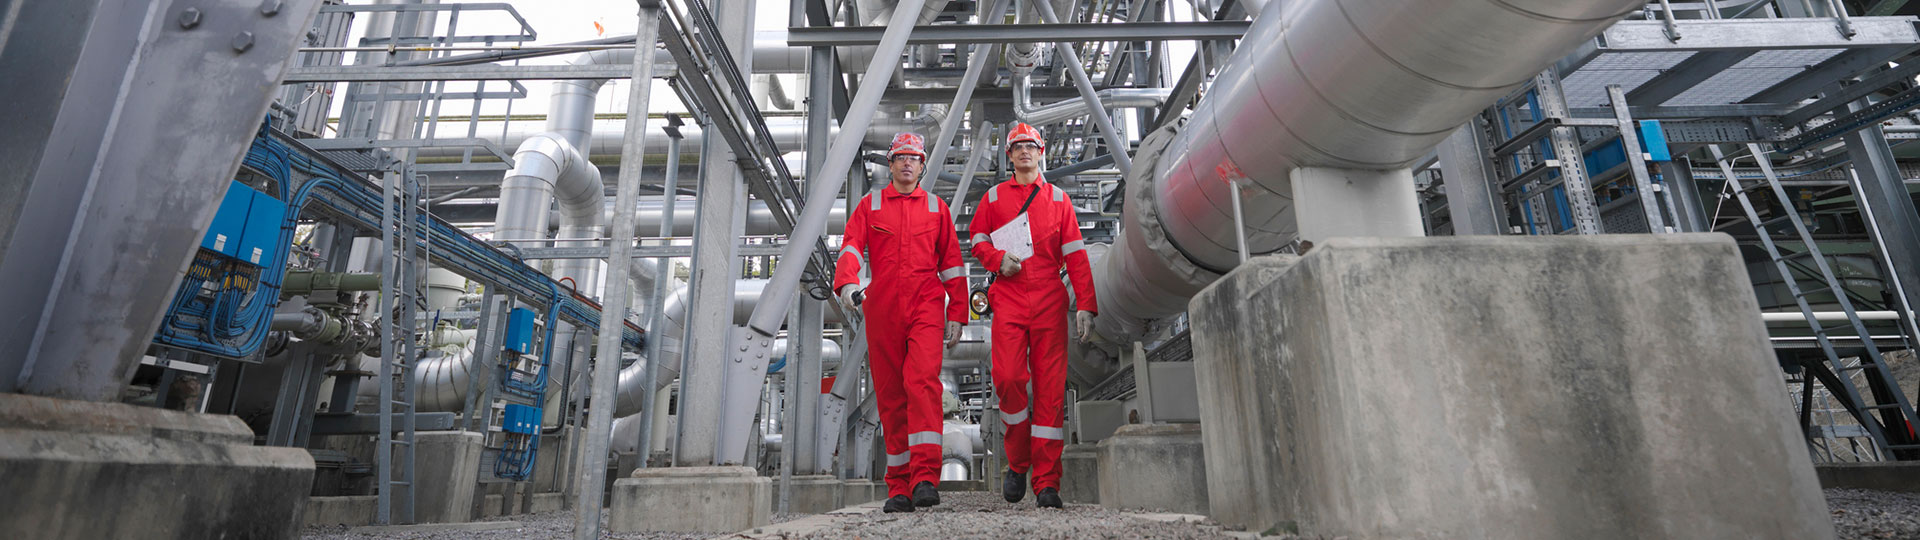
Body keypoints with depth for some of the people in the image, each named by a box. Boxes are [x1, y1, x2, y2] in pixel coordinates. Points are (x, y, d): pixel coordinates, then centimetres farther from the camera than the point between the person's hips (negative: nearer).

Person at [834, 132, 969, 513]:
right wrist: (847, 282, -22)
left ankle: (925, 477, -22)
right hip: (882, 310, 1)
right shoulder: (870, 205, 13)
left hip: (925, 307, -1)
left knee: (923, 381, -20)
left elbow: (951, 263, 14)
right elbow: (851, 248, -1)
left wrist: (957, 313, 9)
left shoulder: (936, 208, 14)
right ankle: (899, 488, 11)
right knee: (890, 395, 3)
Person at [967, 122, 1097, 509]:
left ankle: (1047, 482, 1)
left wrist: (1086, 304, 0)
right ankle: (1018, 461, 8)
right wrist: (999, 258, -6)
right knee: (1008, 378, -15)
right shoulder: (994, 197, 16)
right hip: (1008, 299, 0)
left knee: (1050, 387, -4)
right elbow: (978, 241, 16)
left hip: (1050, 301, 0)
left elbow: (1075, 255, 10)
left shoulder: (1058, 199, 15)